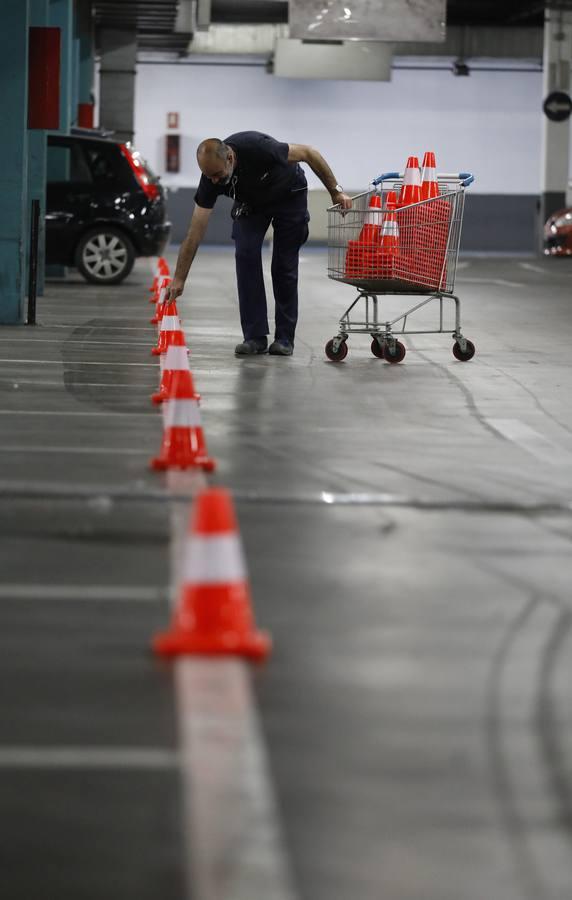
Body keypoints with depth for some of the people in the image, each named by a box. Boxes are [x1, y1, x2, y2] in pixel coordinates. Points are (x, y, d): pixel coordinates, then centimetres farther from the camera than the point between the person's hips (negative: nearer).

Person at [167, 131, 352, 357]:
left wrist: (335, 192, -18)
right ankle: (255, 336, -9)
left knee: (284, 266, -8)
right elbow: (195, 231, -23)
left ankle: (284, 338, 3)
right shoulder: (210, 178, -28)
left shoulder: (257, 148, -40)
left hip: (289, 195, -3)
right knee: (246, 255, -15)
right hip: (250, 202, 3)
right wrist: (178, 279, -25)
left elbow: (308, 153, -24)